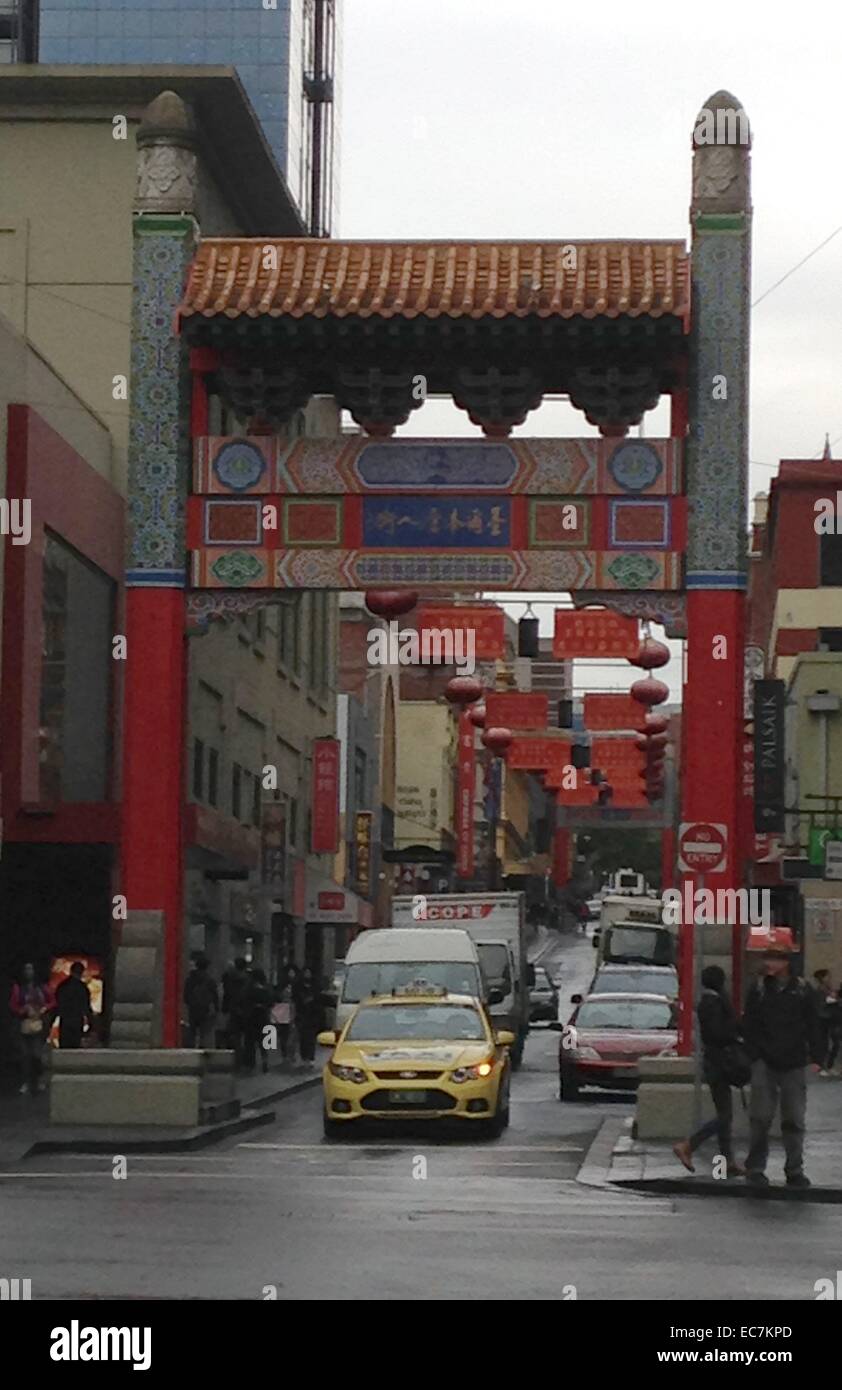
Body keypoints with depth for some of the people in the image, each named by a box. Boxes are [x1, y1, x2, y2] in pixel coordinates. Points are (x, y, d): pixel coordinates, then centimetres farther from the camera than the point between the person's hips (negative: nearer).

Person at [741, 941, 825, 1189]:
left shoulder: (803, 991, 4)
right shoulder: (758, 989, 4)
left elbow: (813, 1027, 6)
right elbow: (749, 1026, 5)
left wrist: (816, 1057, -2)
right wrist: (753, 1055, -5)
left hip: (794, 1064, 1)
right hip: (765, 1063, -1)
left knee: (794, 1120, 5)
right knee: (760, 1117, -5)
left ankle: (795, 1170, 14)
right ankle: (755, 1168, 4)